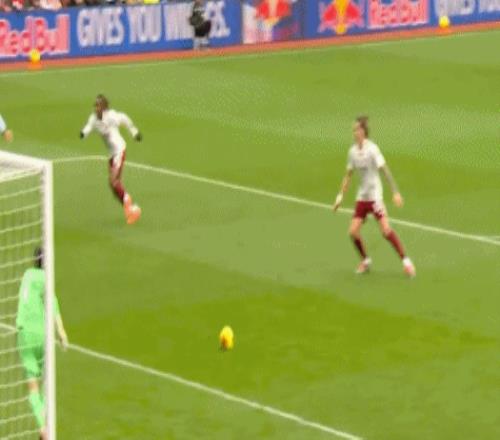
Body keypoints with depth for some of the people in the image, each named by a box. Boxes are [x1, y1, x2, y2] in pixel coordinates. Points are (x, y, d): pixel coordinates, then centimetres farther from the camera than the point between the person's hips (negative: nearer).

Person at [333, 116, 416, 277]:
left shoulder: (372, 149, -15)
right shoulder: (353, 151, 4)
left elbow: (386, 171, -17)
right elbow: (348, 175, 15)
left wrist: (396, 192, -22)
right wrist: (341, 195, 13)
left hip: (375, 195, -6)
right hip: (361, 196, 6)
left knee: (386, 230, -14)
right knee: (353, 231, -2)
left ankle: (405, 260, -3)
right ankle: (365, 260, 19)